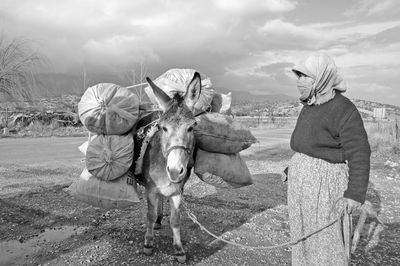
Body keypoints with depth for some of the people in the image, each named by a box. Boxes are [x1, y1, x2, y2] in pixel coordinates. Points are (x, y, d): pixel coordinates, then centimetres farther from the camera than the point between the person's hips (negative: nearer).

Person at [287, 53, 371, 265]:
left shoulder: (344, 110, -16)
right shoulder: (310, 107, 9)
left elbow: (359, 154, -16)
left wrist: (356, 193, -17)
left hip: (323, 183, -8)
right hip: (302, 179, 8)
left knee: (323, 236, 0)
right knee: (302, 231, 16)